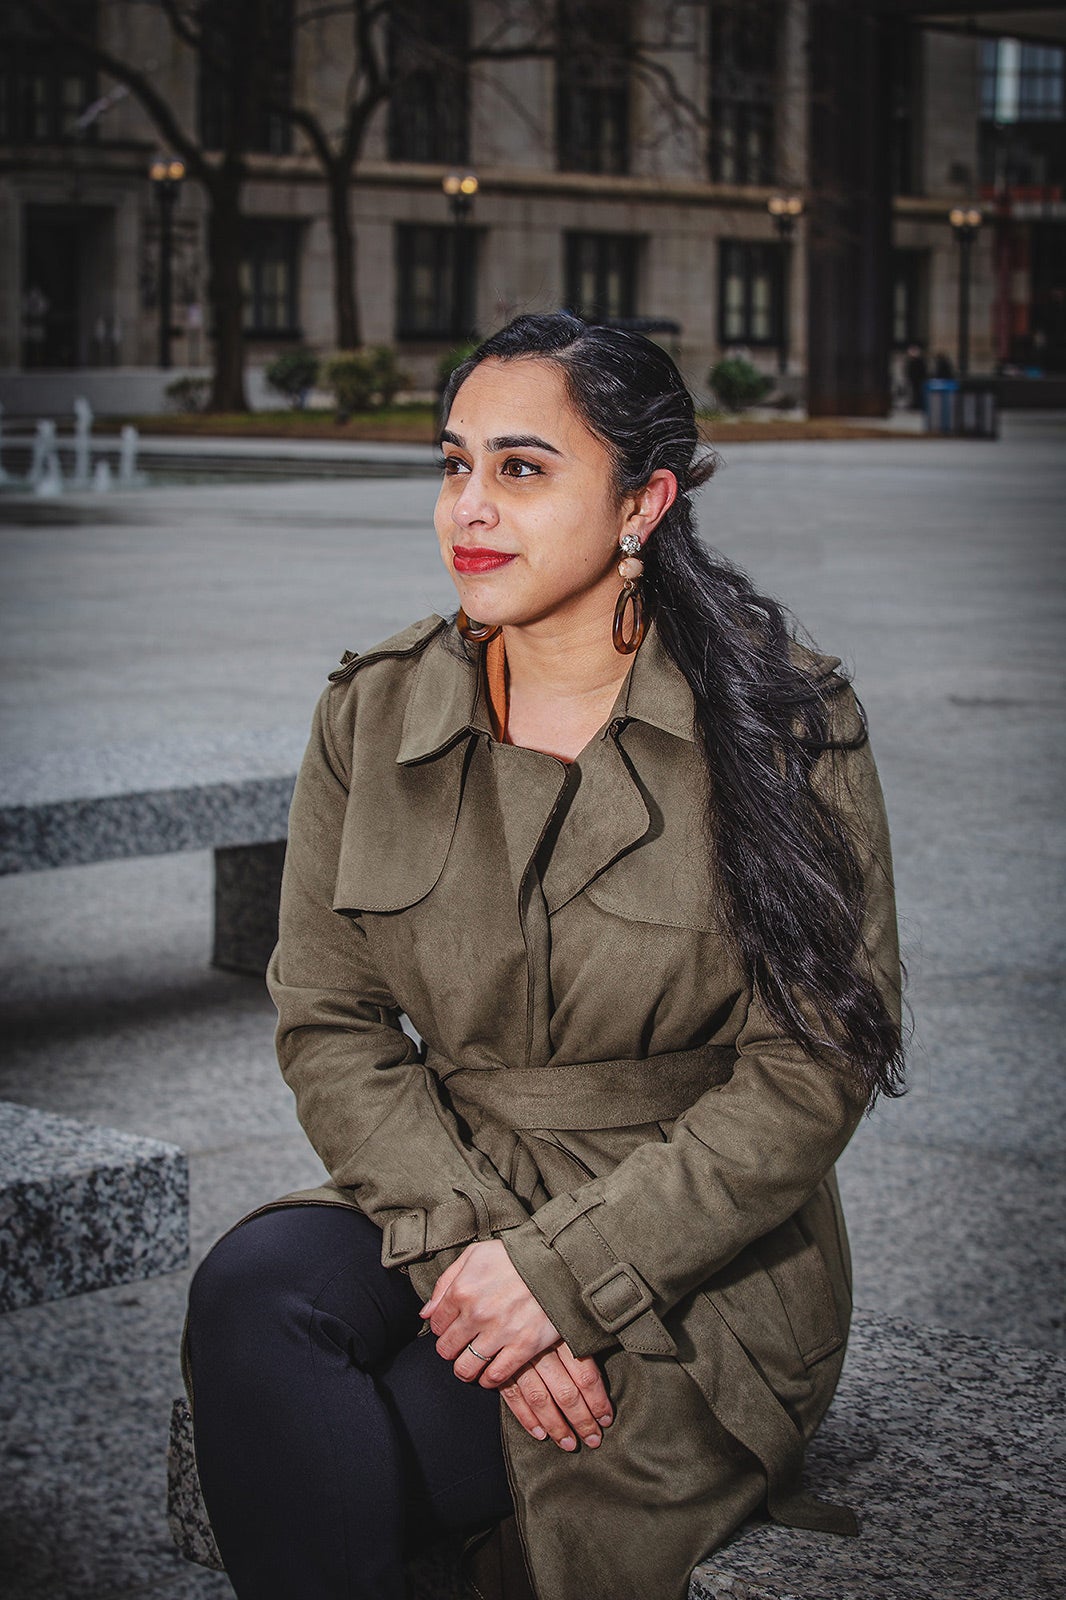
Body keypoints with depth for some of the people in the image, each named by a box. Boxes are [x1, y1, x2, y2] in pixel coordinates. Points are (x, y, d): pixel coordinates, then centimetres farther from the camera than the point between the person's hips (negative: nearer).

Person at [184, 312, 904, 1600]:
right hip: (439, 1208, 4)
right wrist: (460, 1240, -16)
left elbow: (815, 1069, -9)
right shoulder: (372, 716, 4)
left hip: (695, 1260, -4)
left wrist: (563, 1268, -18)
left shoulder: (782, 724, -7)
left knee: (319, 1477, -26)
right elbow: (329, 1024, 2)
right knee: (252, 1290, -29)